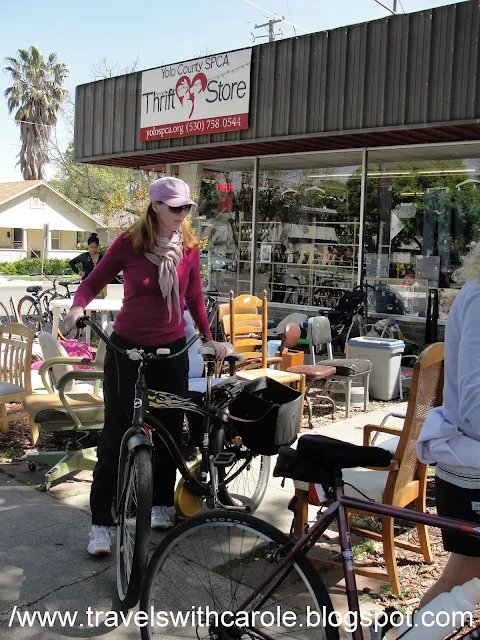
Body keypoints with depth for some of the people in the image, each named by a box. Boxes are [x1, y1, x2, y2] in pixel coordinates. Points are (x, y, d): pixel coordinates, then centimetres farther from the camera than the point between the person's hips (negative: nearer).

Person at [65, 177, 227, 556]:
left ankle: (161, 503, 30)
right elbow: (93, 282, -2)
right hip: (127, 349, -3)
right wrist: (78, 307, -21)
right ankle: (101, 523, 7)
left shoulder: (190, 247, 1)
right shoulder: (129, 243, -8)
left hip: (172, 351, 3)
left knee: (168, 432, 10)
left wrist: (209, 337, 10)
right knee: (116, 437, -1)